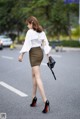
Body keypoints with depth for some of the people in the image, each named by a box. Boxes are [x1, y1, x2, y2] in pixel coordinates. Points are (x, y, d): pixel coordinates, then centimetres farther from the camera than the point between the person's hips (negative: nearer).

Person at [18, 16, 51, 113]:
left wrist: (21, 54, -16)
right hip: (40, 53, 8)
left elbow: (27, 43, -17)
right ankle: (34, 97, 26)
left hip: (34, 53, -8)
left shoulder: (30, 32, -12)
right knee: (33, 75, 20)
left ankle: (45, 101, -21)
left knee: (38, 78, -11)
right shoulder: (41, 31, 9)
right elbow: (45, 43, 8)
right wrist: (48, 54, 9)